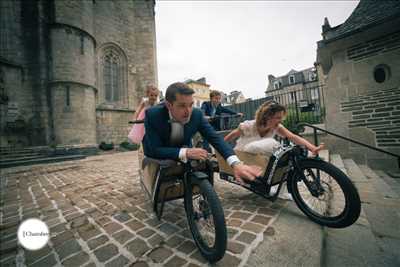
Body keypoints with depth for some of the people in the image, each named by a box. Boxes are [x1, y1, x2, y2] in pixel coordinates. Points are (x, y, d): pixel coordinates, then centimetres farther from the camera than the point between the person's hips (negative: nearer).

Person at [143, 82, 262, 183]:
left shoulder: (196, 114, -23)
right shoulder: (153, 114, -29)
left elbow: (215, 138, -28)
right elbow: (154, 150, -32)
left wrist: (236, 163, -43)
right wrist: (185, 153, -46)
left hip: (184, 150, 1)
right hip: (159, 156, 0)